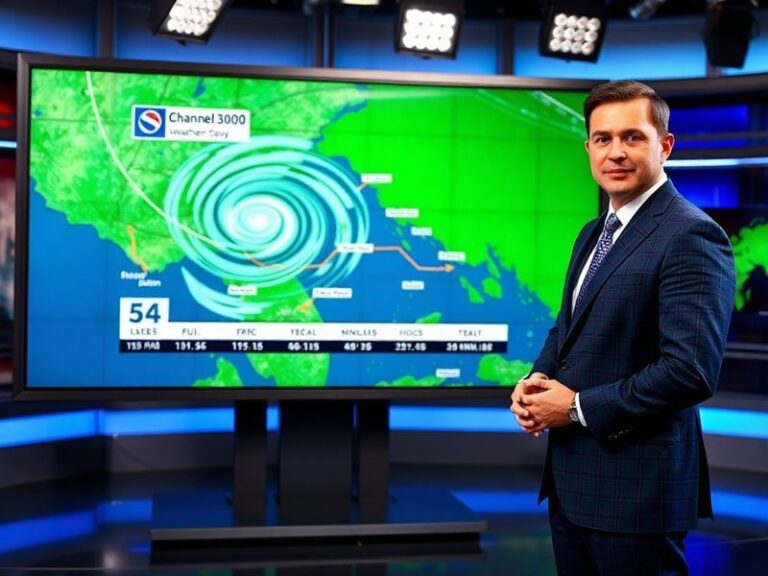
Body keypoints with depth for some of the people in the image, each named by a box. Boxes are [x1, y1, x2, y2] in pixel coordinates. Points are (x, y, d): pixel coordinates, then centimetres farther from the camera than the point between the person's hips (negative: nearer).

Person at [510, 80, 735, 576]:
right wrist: (539, 378, 1)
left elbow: (691, 369, -24)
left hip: (637, 484, -8)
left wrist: (579, 407, -17)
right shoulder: (594, 233, 13)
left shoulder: (690, 235, -16)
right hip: (574, 478, 9)